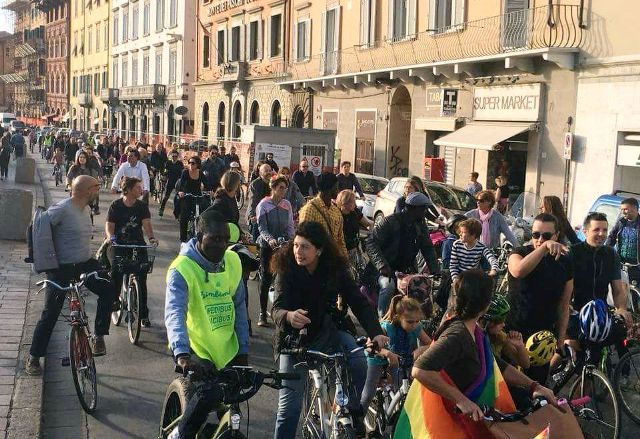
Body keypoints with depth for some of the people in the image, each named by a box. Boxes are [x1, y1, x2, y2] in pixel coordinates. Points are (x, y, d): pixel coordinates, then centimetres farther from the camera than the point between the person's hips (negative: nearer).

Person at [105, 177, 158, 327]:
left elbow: (146, 223, -8)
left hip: (138, 244, 1)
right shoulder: (116, 205, -1)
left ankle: (143, 314, 6)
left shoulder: (142, 206, 4)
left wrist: (151, 237, -27)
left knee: (141, 276, -3)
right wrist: (111, 237, -27)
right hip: (119, 244, -1)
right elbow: (109, 226, -6)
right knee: (116, 271, -18)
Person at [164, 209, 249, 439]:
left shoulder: (233, 261, 1)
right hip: (196, 350, -5)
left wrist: (243, 350, 7)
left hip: (227, 350, 5)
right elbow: (174, 313, -30)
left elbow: (239, 306, 9)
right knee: (210, 393, -26)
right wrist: (182, 355, -45)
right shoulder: (182, 268, -17)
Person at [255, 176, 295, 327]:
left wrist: (290, 239, -10)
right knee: (266, 279, 2)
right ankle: (262, 313, 9)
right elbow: (262, 227, -12)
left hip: (284, 246, 3)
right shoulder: (263, 205, -5)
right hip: (267, 246, -3)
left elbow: (290, 226, 9)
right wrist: (270, 239, -29)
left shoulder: (287, 204, 6)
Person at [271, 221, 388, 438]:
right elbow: (277, 308, -29)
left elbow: (358, 302, -17)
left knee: (359, 362, -27)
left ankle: (354, 417, -3)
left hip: (329, 332, 1)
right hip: (295, 338, -1)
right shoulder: (286, 270, -17)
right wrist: (288, 316, -54)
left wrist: (376, 332, -34)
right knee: (289, 406, -3)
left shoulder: (335, 269, -12)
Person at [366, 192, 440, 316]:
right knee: (388, 285, -32)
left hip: (406, 269, 6)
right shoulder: (391, 221, -15)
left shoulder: (420, 226, 5)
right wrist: (382, 264, -33)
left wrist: (436, 272, -4)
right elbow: (371, 242, -20)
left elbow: (428, 249, 9)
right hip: (386, 269, -6)